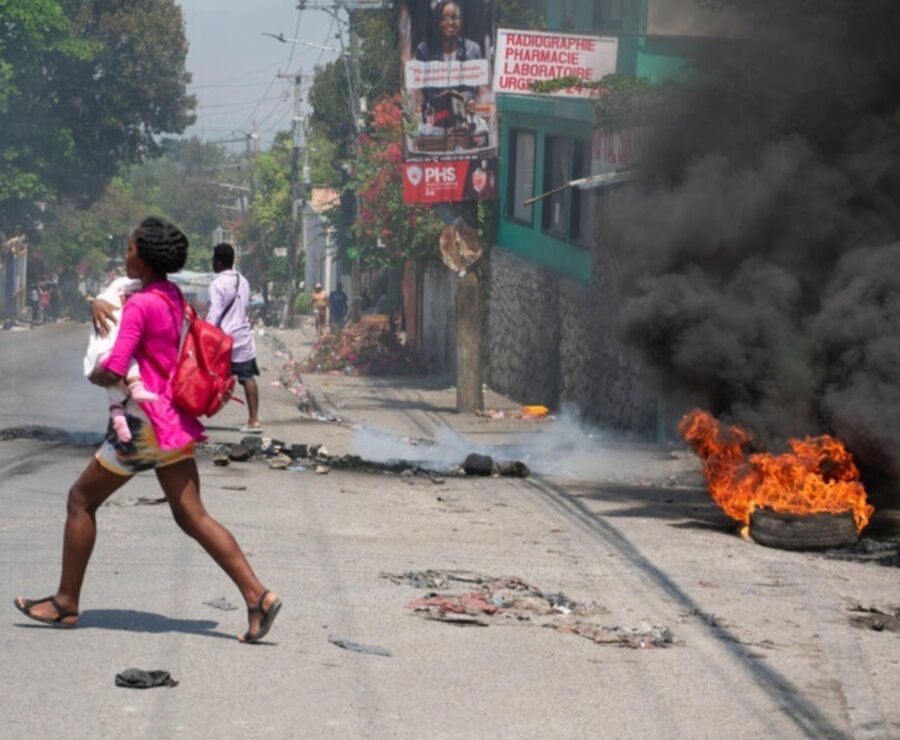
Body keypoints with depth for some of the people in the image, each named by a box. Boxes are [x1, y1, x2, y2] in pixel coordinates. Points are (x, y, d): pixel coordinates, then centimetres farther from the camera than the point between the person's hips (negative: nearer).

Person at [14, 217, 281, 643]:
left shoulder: (141, 305, -17)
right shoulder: (173, 296, 10)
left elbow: (112, 373, -21)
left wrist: (95, 376, 1)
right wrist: (99, 305, 4)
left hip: (146, 420, -9)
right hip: (176, 420, 9)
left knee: (81, 499, 8)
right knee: (192, 515, 5)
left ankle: (66, 603, 15)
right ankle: (257, 596, -7)